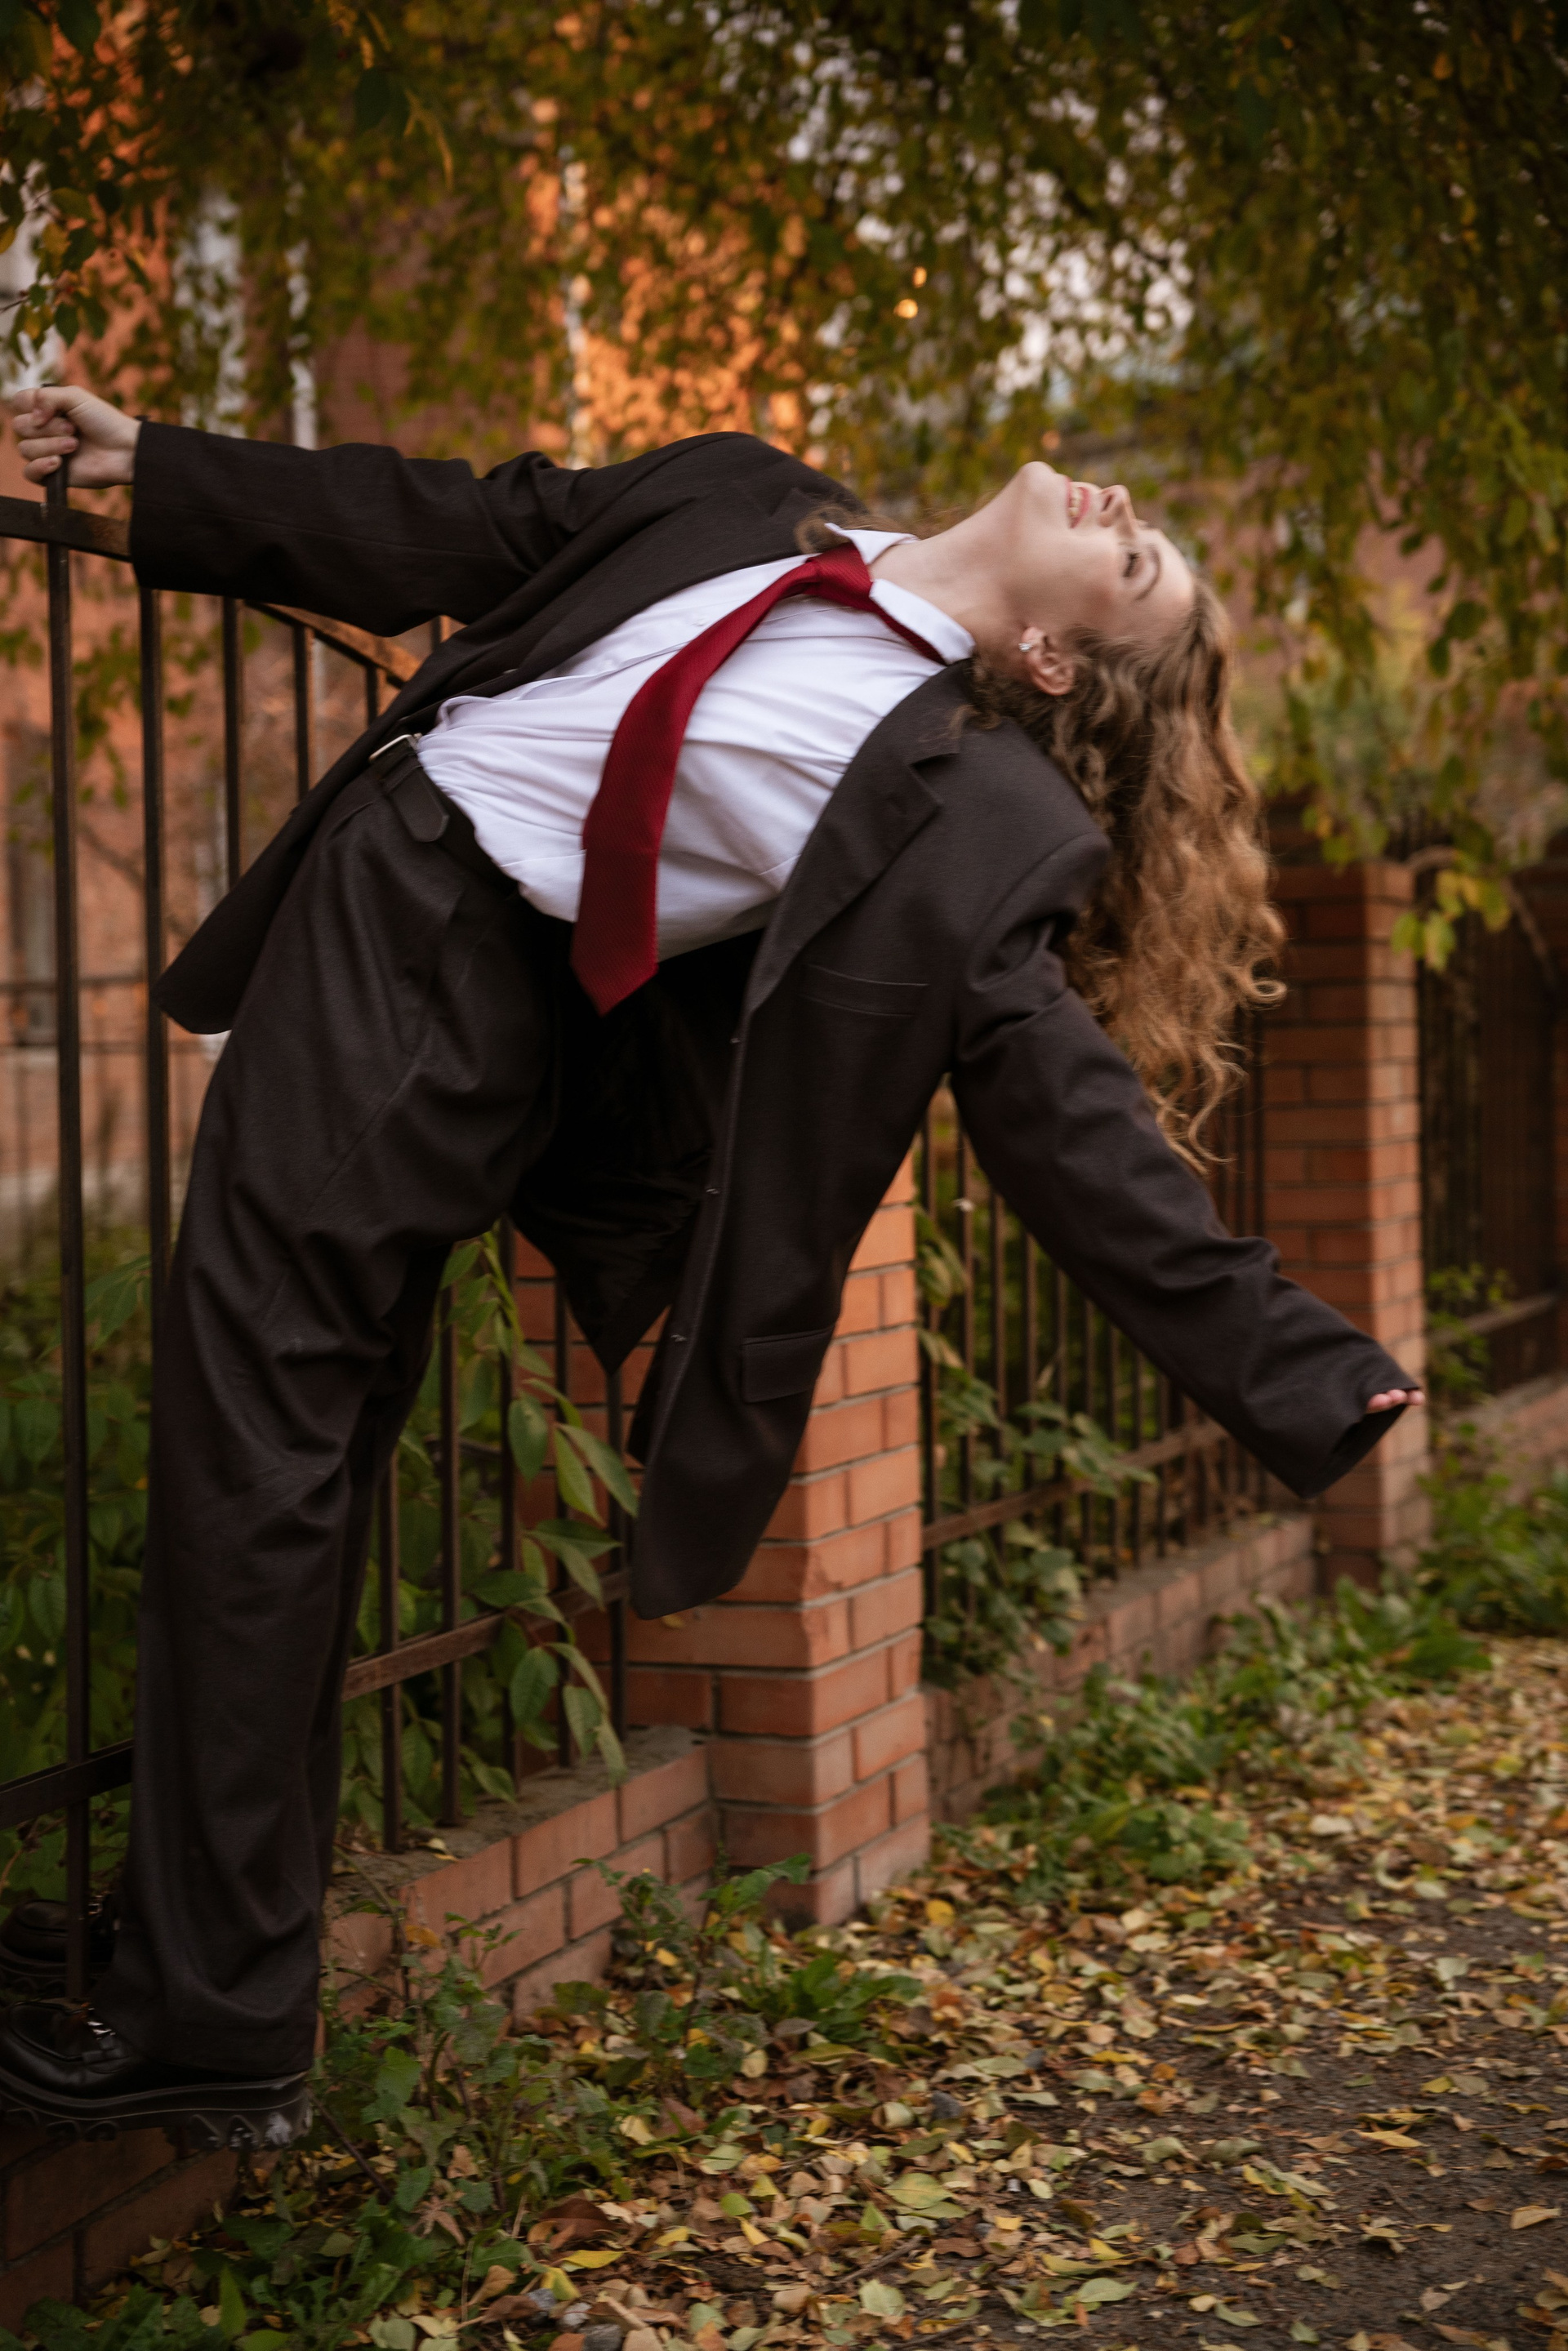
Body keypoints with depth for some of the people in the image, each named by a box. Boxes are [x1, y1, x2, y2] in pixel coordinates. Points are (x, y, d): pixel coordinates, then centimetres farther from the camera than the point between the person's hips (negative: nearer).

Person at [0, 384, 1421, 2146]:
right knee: (279, 1446, 9)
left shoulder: (966, 813, -9)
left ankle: (213, 2021, 5)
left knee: (259, 1433, -6)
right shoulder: (755, 501, 8)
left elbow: (1063, 1102, -12)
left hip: (495, 1009, -6)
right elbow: (465, 534, 16)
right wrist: (160, 472, 19)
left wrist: (1300, 1377, -19)